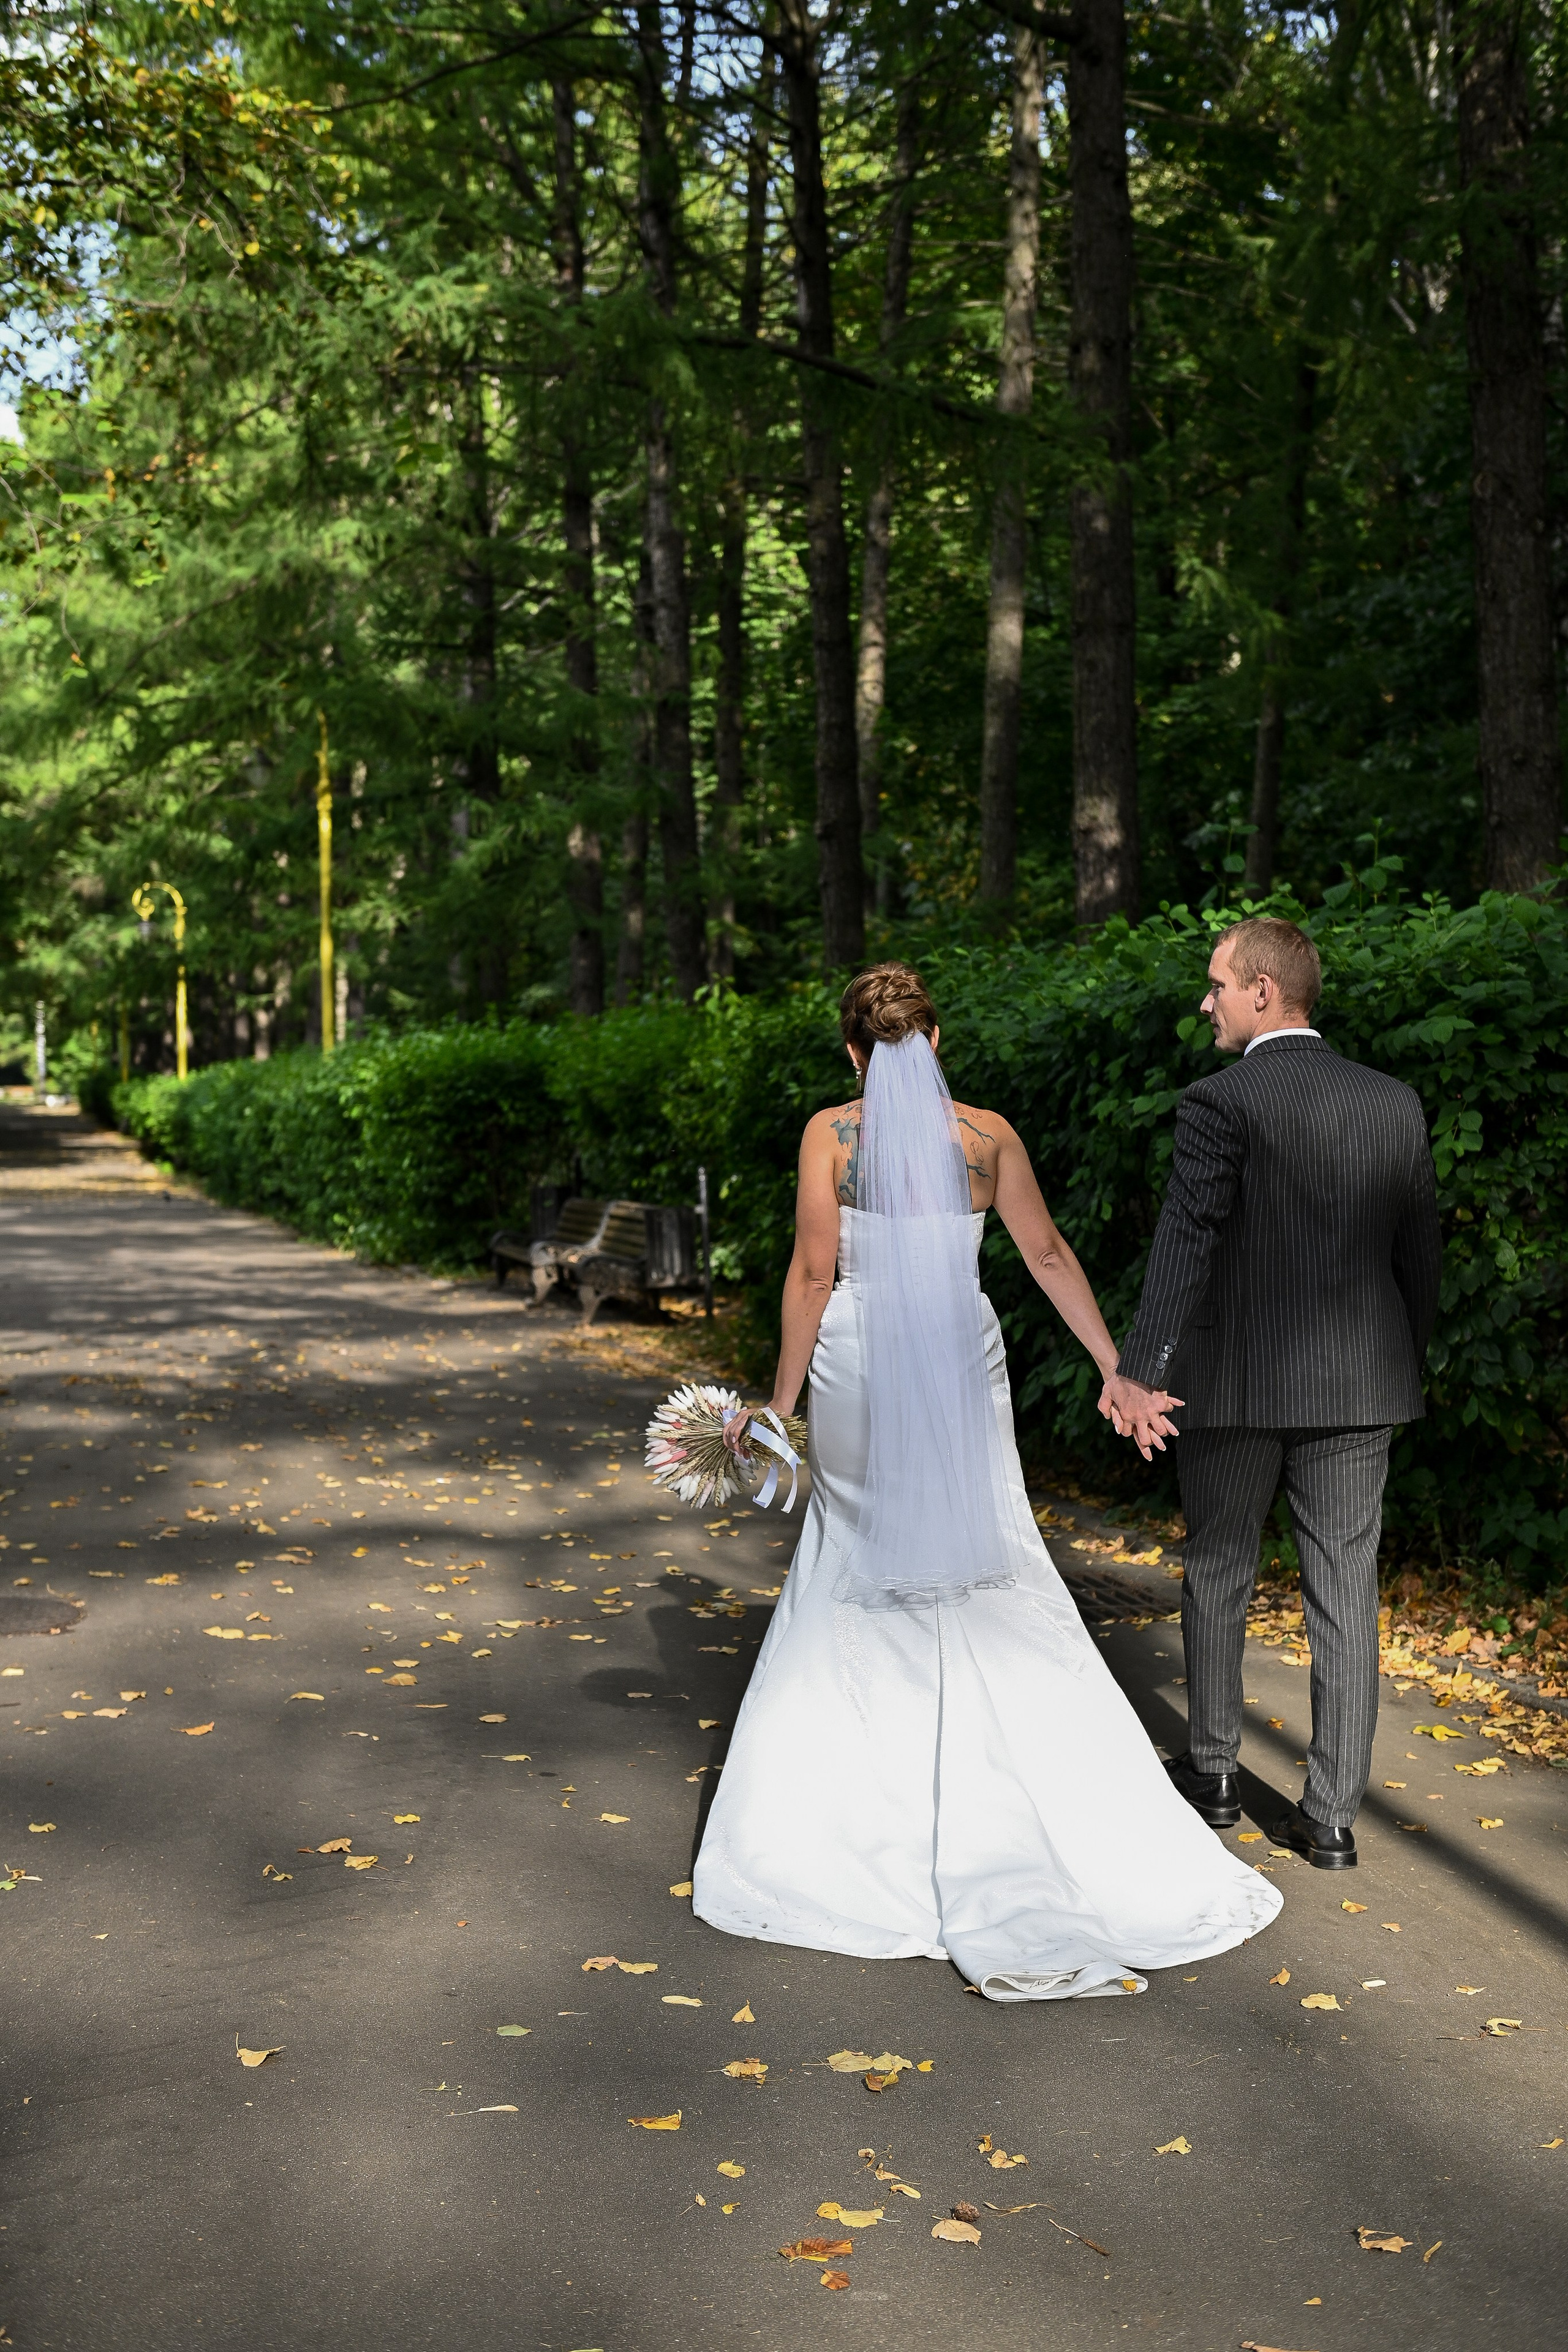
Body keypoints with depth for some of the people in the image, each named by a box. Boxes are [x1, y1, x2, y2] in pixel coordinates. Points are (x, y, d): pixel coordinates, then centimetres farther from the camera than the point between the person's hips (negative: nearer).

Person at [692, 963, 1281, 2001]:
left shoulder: (831, 1131, -4)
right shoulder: (986, 1132, 1)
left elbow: (813, 1272, -8)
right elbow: (1049, 1255, 2)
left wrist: (782, 1398, -1)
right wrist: (1119, 1371, 7)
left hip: (857, 1369, -1)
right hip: (963, 1366, 1)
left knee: (857, 1582, 12)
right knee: (991, 1584, 7)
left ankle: (866, 1792, 20)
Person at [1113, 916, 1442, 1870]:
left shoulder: (1220, 1104, -11)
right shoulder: (1396, 1103, 4)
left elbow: (1185, 1245, -18)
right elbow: (1421, 1251, 9)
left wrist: (1140, 1370, -19)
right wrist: (1407, 1360, 20)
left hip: (1237, 1380, -3)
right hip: (1361, 1384, 3)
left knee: (1219, 1574, 15)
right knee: (1346, 1591, 6)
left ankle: (1214, 1771, 28)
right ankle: (1333, 1816, 9)